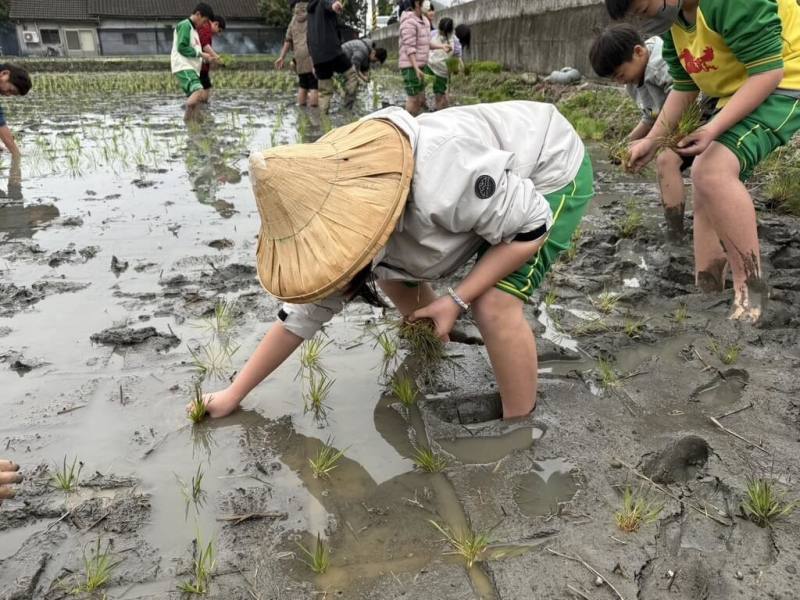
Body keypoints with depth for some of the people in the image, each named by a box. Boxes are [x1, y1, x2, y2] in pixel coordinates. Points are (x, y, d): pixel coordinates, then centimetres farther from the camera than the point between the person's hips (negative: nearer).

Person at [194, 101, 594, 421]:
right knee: (393, 275, 6)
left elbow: (531, 228, -28)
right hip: (495, 183, 7)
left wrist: (457, 300, -28)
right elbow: (302, 314, -6)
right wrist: (235, 394, -1)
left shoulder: (441, 182, -43)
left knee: (494, 303, -24)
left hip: (552, 170, -7)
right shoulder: (341, 216, -15)